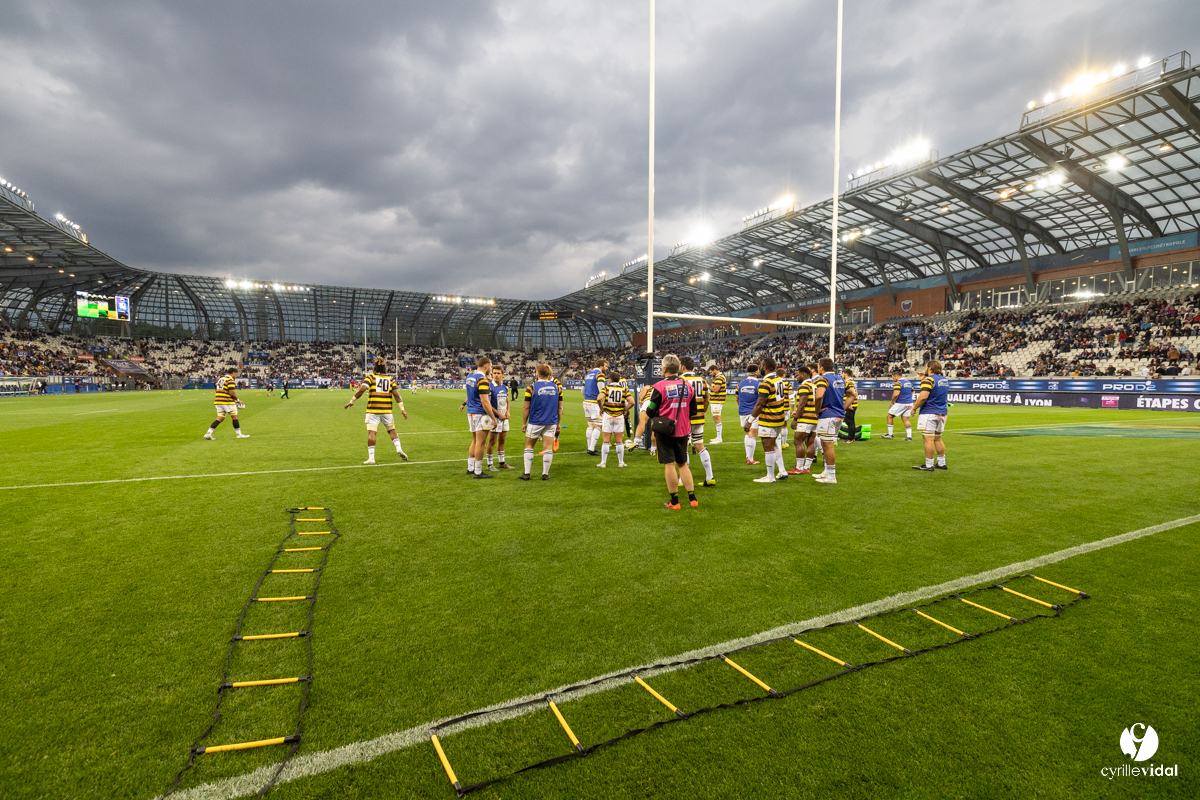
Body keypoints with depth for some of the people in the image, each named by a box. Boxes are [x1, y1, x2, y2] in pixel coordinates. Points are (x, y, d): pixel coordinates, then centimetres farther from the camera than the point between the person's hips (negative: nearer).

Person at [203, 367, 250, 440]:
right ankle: (239, 434, 8)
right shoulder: (231, 380, -10)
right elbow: (232, 393, -19)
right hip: (227, 402, -8)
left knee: (220, 418, 10)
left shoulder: (220, 379, 17)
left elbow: (220, 391, 21)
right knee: (235, 417, 3)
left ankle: (208, 433, 2)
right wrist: (237, 400, -2)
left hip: (218, 401, 8)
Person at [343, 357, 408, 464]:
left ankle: (371, 458, -4)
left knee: (371, 433, -2)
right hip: (387, 411, 2)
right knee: (392, 431, 15)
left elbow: (362, 389, -13)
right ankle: (399, 449, -2)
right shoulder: (390, 379, 8)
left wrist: (351, 401, -7)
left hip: (373, 411, -2)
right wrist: (402, 409, 2)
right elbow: (396, 394, 2)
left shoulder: (370, 377, 1)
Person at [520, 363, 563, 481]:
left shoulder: (531, 387, -7)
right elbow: (560, 407, 6)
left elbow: (526, 407, -4)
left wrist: (524, 423, 6)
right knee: (548, 448, 6)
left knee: (529, 446, 12)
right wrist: (558, 423, 14)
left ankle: (526, 473, 12)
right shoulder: (557, 387, 2)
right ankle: (545, 474, 9)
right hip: (551, 423, 2)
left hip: (535, 423, -2)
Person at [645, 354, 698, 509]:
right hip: (683, 431, 5)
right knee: (682, 464, 17)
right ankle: (692, 498, 18)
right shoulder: (688, 385, 2)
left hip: (665, 431, -5)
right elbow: (693, 410, 9)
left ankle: (674, 501, 9)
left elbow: (650, 411, -8)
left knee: (669, 465, 2)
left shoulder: (659, 386, -13)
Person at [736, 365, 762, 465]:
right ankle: (750, 459, 6)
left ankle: (748, 456, 21)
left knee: (747, 433, 19)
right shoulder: (758, 385, -10)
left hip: (742, 412, 5)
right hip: (754, 413, -5)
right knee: (752, 435, 1)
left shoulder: (741, 383, 4)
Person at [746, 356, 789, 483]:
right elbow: (785, 400, 15)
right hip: (779, 419, 9)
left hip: (767, 421, -9)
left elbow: (760, 404, -20)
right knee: (773, 445, 21)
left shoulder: (765, 383, -18)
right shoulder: (781, 380, 9)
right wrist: (785, 417, 24)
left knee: (768, 448, -1)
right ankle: (782, 471, 23)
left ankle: (770, 477, 7)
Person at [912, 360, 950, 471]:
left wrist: (914, 407, -12)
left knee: (929, 439, -5)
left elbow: (923, 396, -24)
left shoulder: (928, 379, -12)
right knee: (937, 439, 17)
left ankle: (929, 465, -3)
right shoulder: (944, 380, 14)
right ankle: (942, 463, 22)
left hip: (929, 413, -9)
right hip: (942, 413, 9)